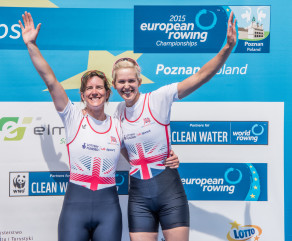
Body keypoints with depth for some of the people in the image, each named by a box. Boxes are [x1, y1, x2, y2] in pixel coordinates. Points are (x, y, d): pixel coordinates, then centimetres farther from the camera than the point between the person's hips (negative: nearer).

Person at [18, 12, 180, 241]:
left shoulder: (119, 126, 6)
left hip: (108, 206, 2)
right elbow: (50, 79, -7)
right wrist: (31, 45, -12)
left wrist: (168, 162, 0)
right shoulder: (73, 117, 0)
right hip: (75, 204, -1)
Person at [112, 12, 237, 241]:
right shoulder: (118, 112, 5)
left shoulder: (158, 98, -9)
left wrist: (228, 48, -29)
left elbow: (200, 77, -19)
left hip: (169, 190, -3)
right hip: (139, 196, 4)